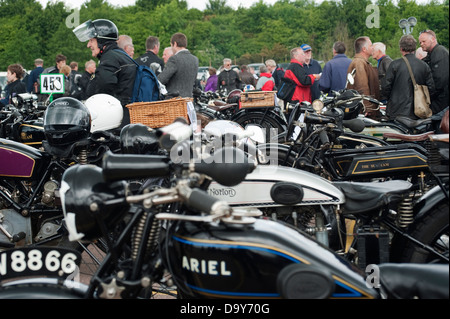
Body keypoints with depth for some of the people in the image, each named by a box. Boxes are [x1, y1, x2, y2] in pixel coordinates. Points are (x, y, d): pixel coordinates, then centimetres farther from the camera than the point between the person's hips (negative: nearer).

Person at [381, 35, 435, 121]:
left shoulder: (395, 64, -7)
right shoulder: (424, 66, 2)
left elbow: (385, 87, -5)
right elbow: (431, 88, 4)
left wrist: (391, 98, 14)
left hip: (397, 111, -3)